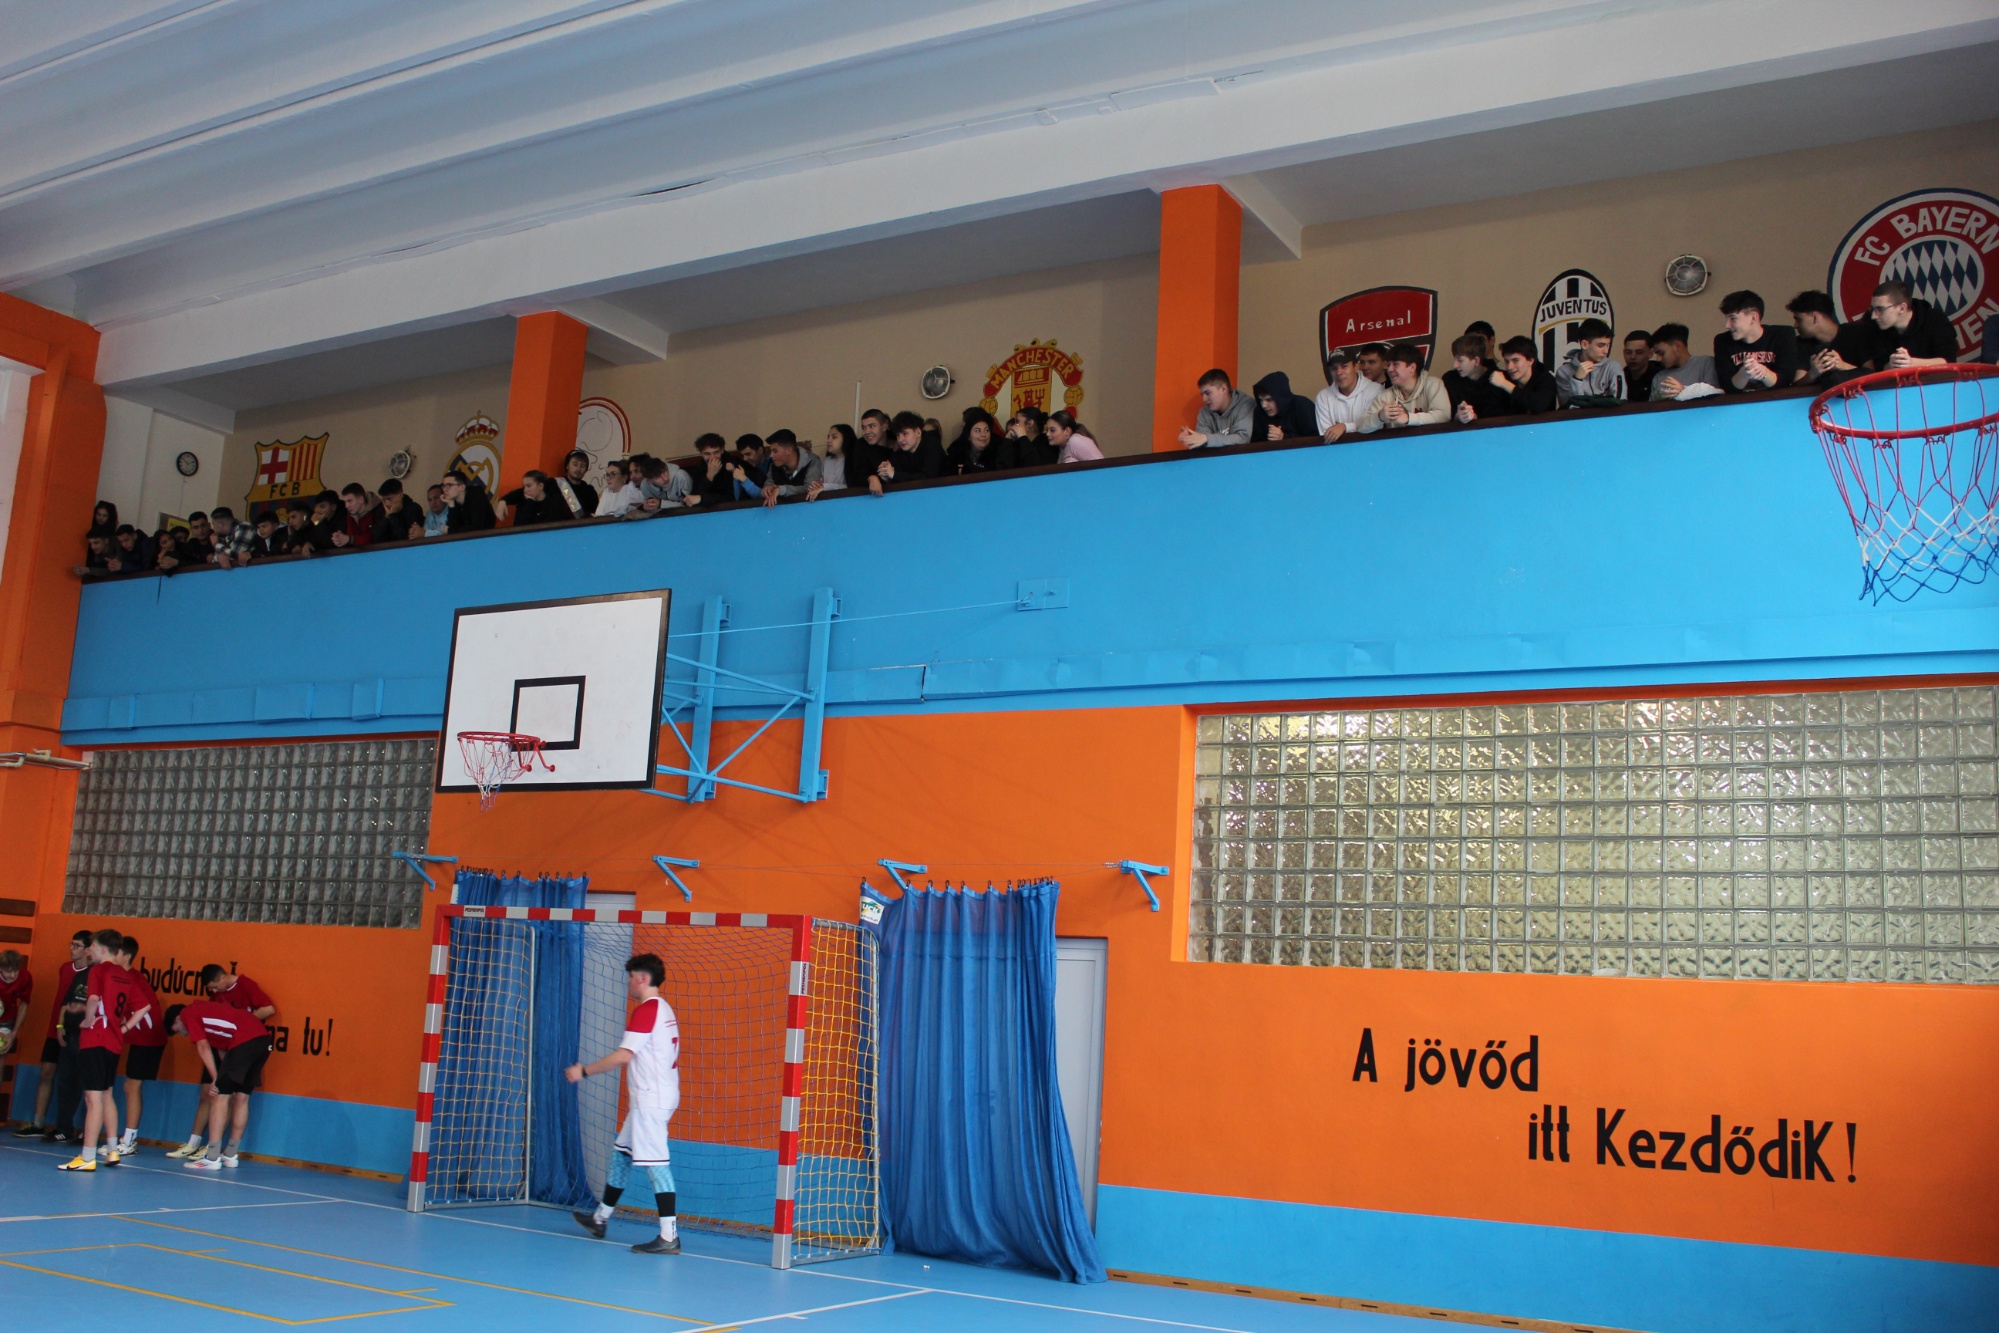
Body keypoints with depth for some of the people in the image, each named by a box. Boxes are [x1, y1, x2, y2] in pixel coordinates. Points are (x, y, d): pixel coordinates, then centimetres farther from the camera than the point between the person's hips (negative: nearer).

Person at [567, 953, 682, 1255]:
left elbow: (623, 1055, -20)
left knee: (655, 1162, -11)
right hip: (653, 1100, 10)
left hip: (651, 1100, -10)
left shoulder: (646, 1009, -14)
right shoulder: (664, 1009, 16)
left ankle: (669, 1237, -13)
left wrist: (584, 1071, -10)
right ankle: (601, 1218, 32)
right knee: (621, 1154, 19)